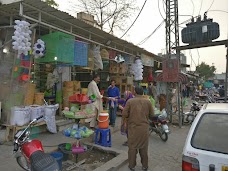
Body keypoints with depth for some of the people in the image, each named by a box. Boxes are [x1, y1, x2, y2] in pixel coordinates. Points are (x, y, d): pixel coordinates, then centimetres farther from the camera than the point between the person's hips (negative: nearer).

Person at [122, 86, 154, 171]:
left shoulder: (130, 101, -8)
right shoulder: (148, 101, -3)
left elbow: (124, 114, -10)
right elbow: (152, 115, 3)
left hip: (133, 127, -1)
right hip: (144, 128, 2)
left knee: (132, 147, 12)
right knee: (144, 147, 15)